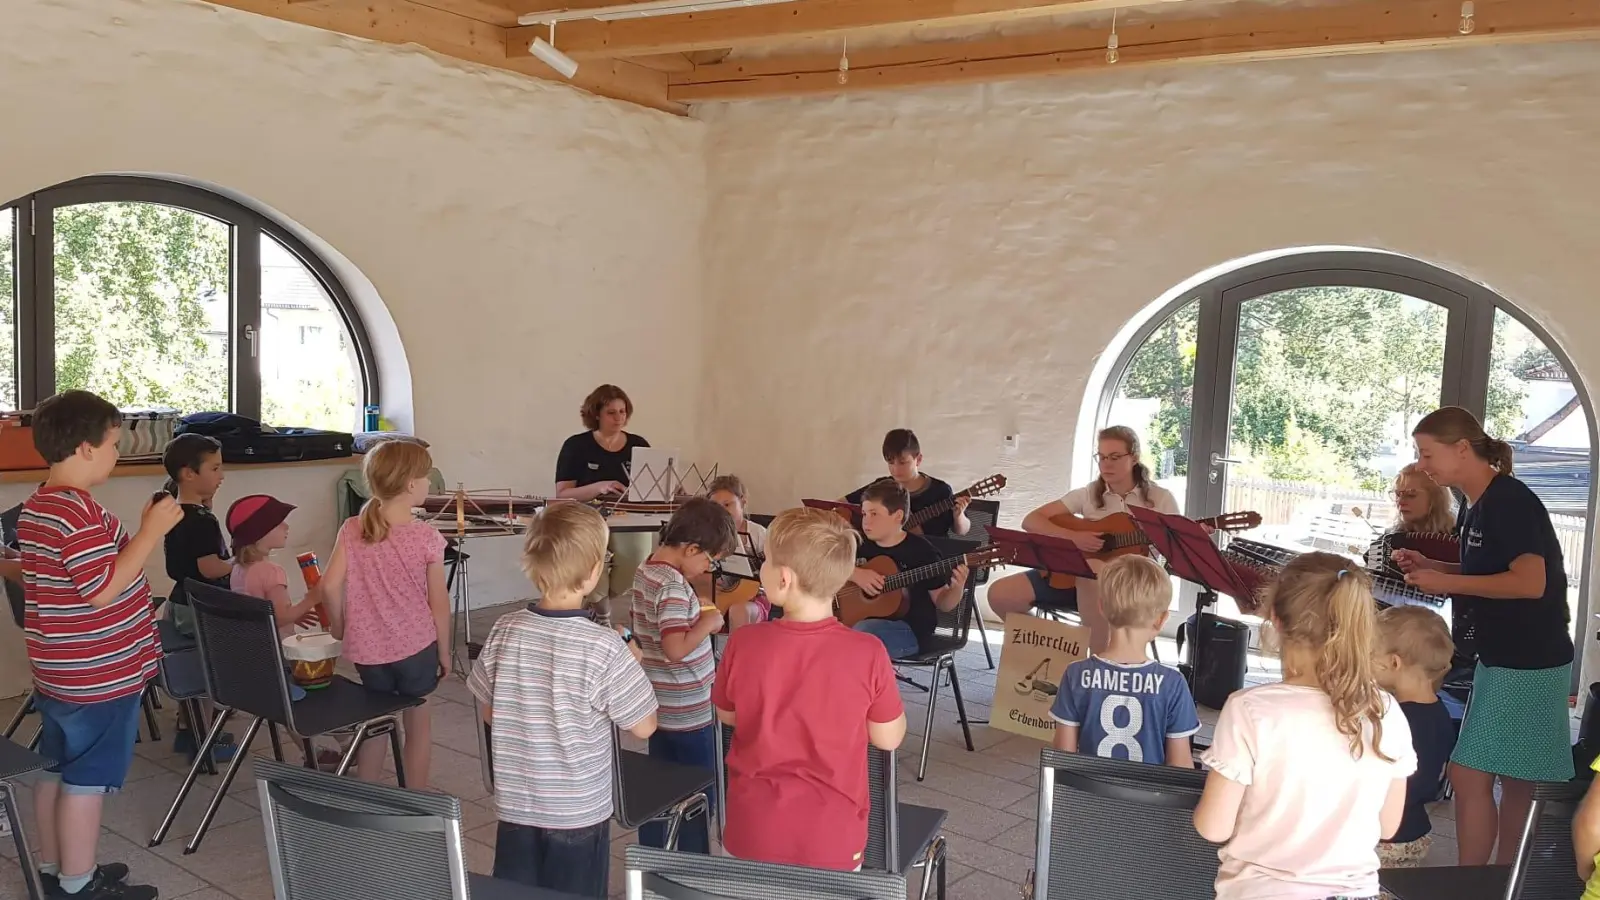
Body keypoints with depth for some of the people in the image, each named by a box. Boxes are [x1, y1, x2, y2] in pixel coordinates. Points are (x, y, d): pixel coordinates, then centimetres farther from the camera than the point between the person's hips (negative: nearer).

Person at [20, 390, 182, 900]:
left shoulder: (36, 508, 10)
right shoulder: (78, 511, -23)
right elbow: (104, 589, -26)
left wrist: (142, 533, 11)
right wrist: (152, 531, -22)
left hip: (57, 674, 10)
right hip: (100, 676, -10)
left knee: (57, 770, 19)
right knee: (87, 779, 2)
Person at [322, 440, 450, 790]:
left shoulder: (352, 530, -4)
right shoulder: (426, 537, -12)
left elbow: (330, 586, -9)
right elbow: (439, 603, -8)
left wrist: (340, 628, 8)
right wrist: (444, 652, 4)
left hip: (368, 648, 3)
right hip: (416, 646, -3)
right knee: (417, 721, 14)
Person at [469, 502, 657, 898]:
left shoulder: (504, 631, -10)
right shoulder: (603, 647, -22)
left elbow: (489, 712, 3)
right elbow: (644, 727, -12)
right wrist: (632, 663, 1)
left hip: (516, 806, 3)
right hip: (579, 814, -3)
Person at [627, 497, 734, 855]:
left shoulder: (645, 570, 3)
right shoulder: (673, 586, -25)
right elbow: (676, 649, -31)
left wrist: (696, 617, 7)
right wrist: (708, 622, -18)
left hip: (659, 707, 9)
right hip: (688, 712, -9)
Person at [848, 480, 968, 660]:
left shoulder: (920, 550, -5)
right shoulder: (861, 545, 8)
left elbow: (942, 602, -1)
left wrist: (957, 587, -23)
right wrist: (854, 574, -13)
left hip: (910, 630, -5)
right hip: (864, 622, 5)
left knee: (859, 635, -34)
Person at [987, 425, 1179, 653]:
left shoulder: (1159, 499, 0)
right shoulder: (1089, 494, 4)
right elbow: (1031, 521, -1)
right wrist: (1073, 536, -17)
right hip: (1076, 573, 4)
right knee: (999, 594, -12)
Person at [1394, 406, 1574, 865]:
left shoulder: (1511, 501, -19)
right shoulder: (1475, 505, 9)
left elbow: (1529, 582, -27)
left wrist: (1446, 583, -22)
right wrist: (1428, 566, 5)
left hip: (1529, 663, -10)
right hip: (1505, 658, 10)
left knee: (1470, 775, -8)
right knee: (1515, 780, 16)